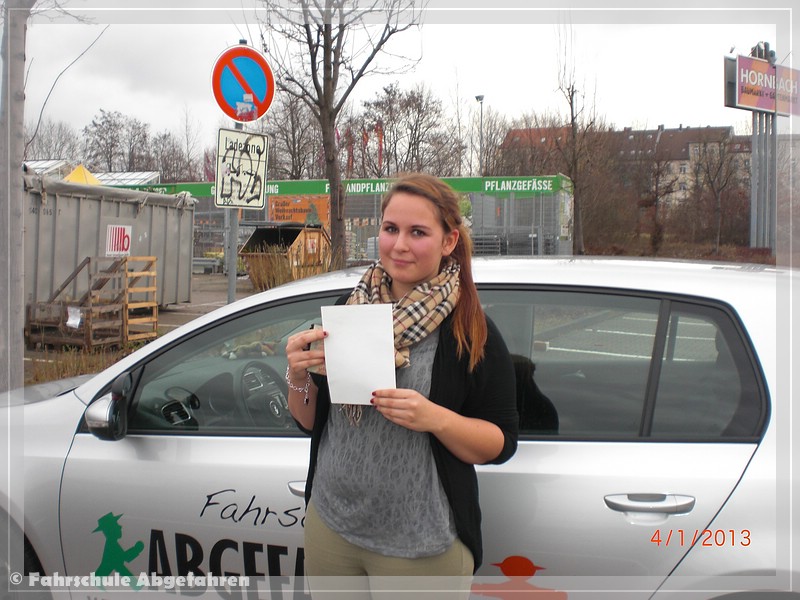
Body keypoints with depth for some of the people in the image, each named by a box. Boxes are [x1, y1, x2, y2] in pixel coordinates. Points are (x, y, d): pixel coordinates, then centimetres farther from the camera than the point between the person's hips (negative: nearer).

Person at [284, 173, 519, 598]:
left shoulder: (470, 331, -10)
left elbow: (501, 444, -9)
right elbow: (309, 420, 8)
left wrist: (434, 419, -25)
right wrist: (299, 378, -12)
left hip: (420, 545, -4)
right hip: (329, 524, 4)